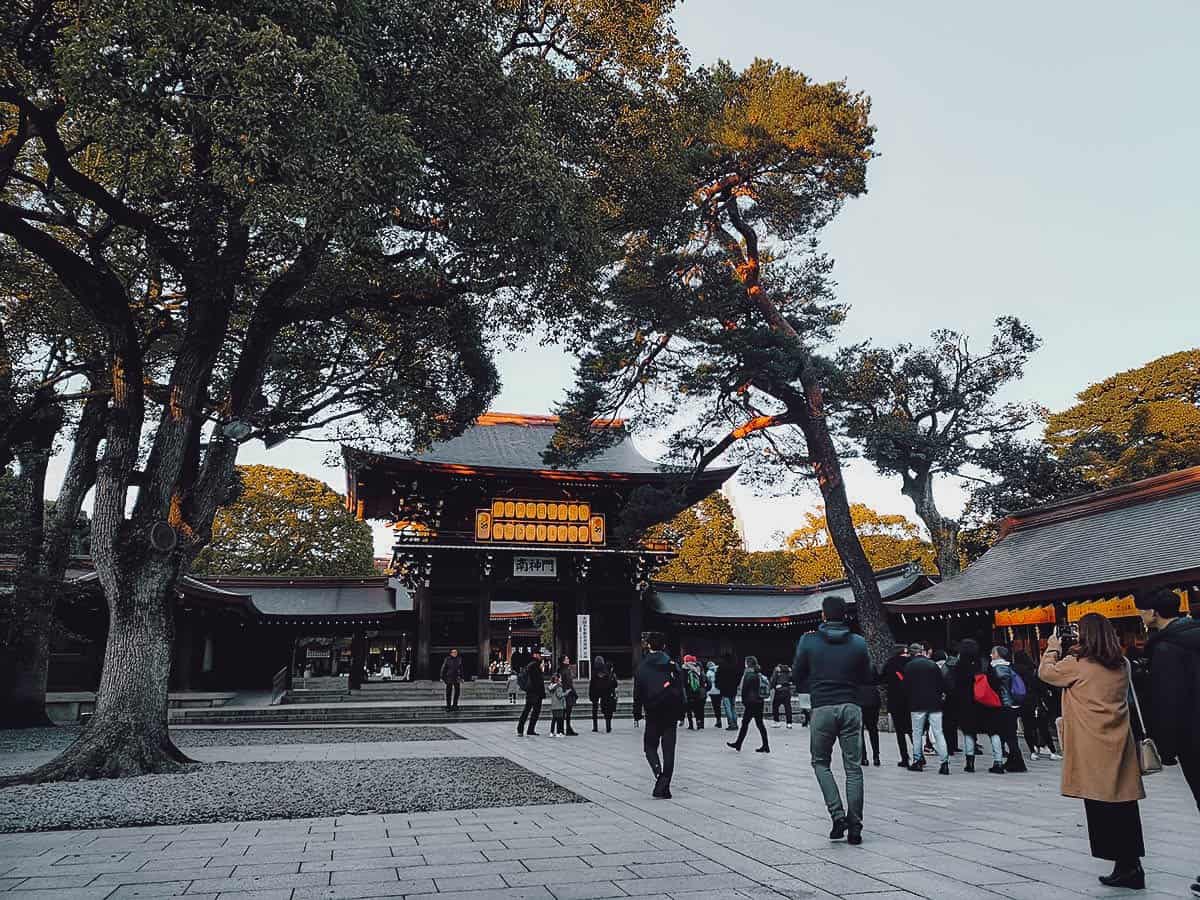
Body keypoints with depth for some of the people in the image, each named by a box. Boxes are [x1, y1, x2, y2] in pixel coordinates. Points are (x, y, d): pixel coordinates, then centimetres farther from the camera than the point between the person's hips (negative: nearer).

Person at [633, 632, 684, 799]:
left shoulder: (642, 667, -2)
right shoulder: (672, 665, 0)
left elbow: (637, 693, -1)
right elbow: (680, 691, 0)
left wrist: (637, 713, 8)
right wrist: (680, 711, 8)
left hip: (653, 713, -1)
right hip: (671, 713, 1)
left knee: (650, 746, 14)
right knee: (668, 749, 5)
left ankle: (658, 771, -15)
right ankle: (663, 787, 2)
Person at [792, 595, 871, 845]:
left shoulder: (809, 641, -3)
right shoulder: (858, 643, 1)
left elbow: (796, 677, 5)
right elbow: (866, 678, 11)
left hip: (822, 709, -1)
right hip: (851, 708, 2)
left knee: (820, 763, 14)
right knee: (853, 768, 7)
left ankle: (837, 815, 0)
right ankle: (854, 826, 6)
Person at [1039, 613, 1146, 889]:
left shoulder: (1076, 664, -11)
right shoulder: (1122, 665, 7)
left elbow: (1045, 672, 3)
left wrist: (1053, 649, 17)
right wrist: (1066, 652, 18)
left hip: (1092, 749, -6)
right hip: (1119, 746, 6)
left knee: (1100, 807, 1)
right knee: (1124, 804, 9)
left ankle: (1125, 866, 1)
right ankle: (1131, 864, 13)